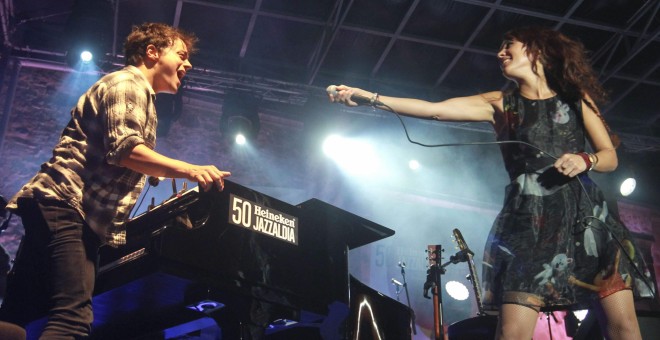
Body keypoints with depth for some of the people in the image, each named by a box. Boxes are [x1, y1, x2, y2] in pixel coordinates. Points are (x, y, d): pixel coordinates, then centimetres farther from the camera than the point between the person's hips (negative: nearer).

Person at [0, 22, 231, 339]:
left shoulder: (141, 97, 30)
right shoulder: (127, 83, -2)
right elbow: (123, 148, -19)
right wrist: (189, 170, -25)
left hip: (81, 216, 11)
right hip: (64, 206, -11)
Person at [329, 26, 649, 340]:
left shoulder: (576, 97, 13)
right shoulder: (499, 104, 11)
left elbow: (610, 156, 13)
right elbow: (433, 109, -1)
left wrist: (584, 159, -10)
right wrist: (368, 97, -10)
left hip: (585, 214, 2)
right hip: (527, 220, -1)